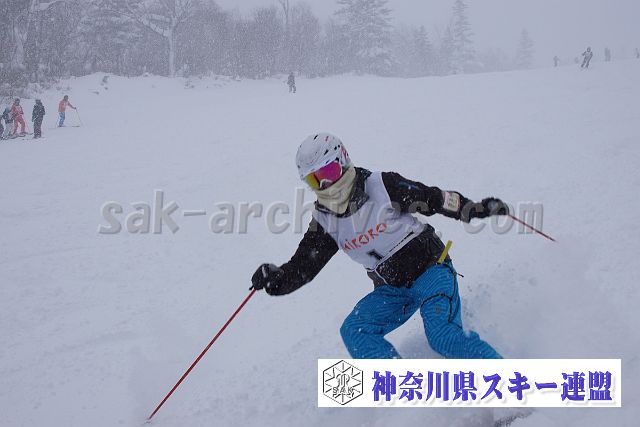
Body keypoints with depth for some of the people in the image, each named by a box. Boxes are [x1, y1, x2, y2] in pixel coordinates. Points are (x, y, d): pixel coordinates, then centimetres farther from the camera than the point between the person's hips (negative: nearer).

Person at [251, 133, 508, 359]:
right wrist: (273, 277, -21)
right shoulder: (324, 220, -1)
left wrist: (477, 208, -13)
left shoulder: (381, 186, -14)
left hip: (430, 268, -5)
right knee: (354, 331, -19)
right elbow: (301, 267, -1)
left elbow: (433, 198, -6)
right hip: (392, 290, 5)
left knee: (441, 335, -27)